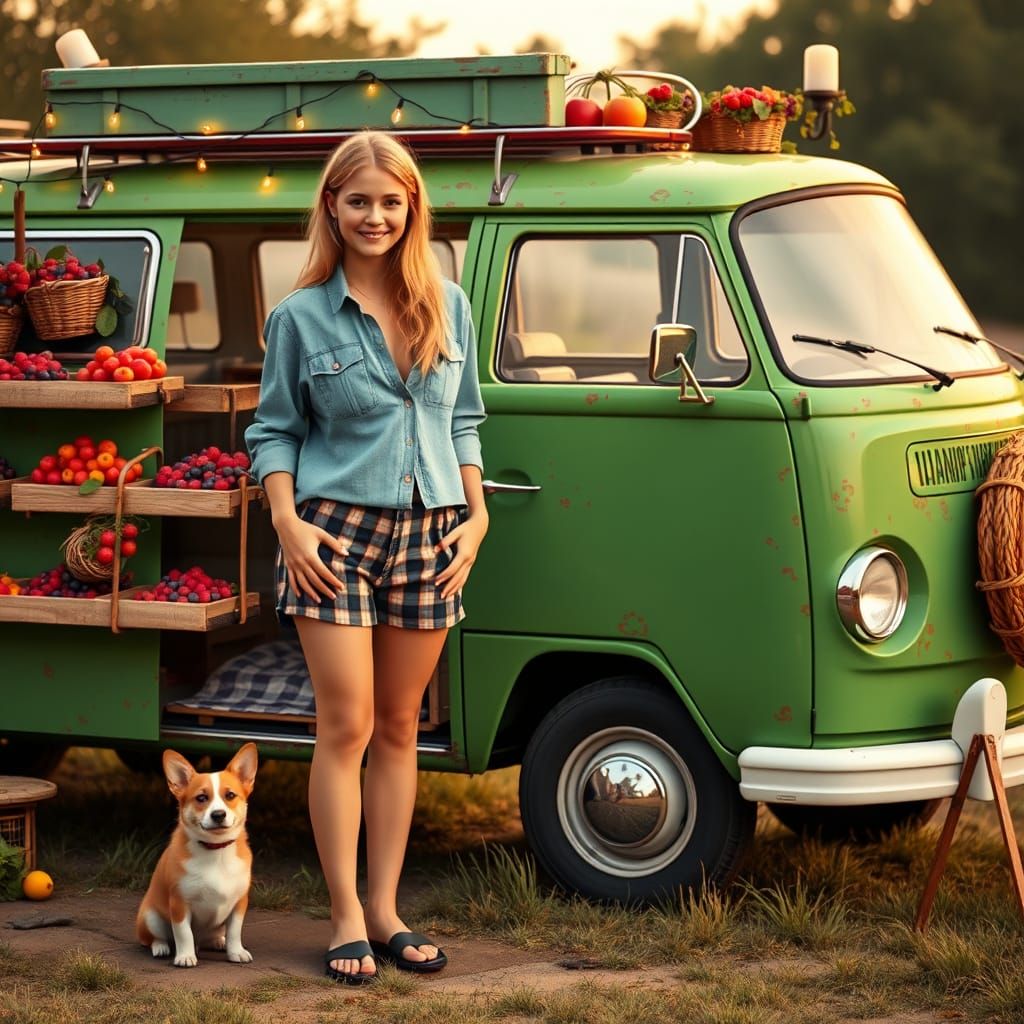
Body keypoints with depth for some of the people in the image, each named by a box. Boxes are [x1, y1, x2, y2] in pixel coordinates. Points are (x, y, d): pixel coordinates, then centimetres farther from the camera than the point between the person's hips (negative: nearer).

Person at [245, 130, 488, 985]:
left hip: (428, 533, 3)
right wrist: (288, 521, -9)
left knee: (400, 727, 8)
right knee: (347, 727, -5)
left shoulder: (448, 307, 9)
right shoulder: (301, 317, 0)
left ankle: (386, 908, 14)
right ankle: (348, 919, 1)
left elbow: (465, 421, 15)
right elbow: (274, 430, 3)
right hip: (337, 530, -3)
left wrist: (476, 514, 5)